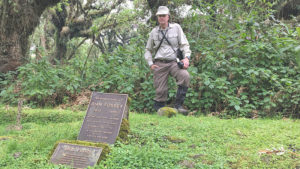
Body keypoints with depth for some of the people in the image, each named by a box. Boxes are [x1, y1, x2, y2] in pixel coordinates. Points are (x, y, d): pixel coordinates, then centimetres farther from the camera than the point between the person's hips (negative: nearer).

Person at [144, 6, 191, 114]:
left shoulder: (176, 27, 8)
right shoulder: (154, 32, 13)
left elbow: (184, 44, 6)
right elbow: (148, 50, 20)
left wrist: (186, 57, -12)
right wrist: (150, 64, 5)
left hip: (173, 62, -1)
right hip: (159, 64, 1)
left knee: (185, 76, -29)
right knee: (160, 91, -5)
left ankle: (178, 105, -22)